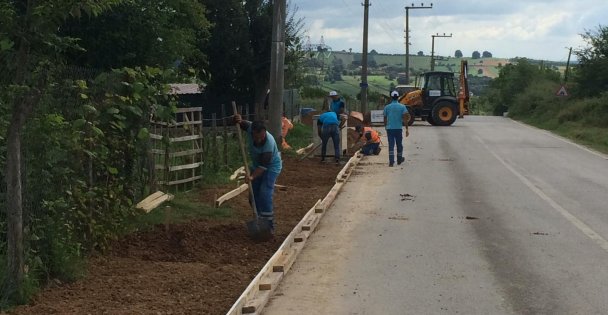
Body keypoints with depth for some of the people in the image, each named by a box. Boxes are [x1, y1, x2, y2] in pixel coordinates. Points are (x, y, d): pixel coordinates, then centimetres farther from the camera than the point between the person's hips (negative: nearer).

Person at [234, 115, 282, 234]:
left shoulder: (269, 144, -36)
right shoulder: (250, 127, -22)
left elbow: (263, 166, -35)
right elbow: (241, 123, -5)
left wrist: (252, 176, -48)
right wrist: (238, 119, -29)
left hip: (271, 167, -7)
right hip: (256, 165, 7)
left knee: (265, 195, -19)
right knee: (254, 194, 8)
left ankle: (269, 225, -14)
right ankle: (260, 220, 22)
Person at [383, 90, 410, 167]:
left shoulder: (387, 107, 2)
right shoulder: (402, 107, -2)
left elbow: (385, 119, 6)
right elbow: (405, 118, -8)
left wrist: (386, 128, 19)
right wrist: (407, 129, -4)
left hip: (389, 128, 1)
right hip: (398, 128, 0)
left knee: (391, 145, -1)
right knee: (399, 145, 14)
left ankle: (391, 161, -9)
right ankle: (399, 160, 27)